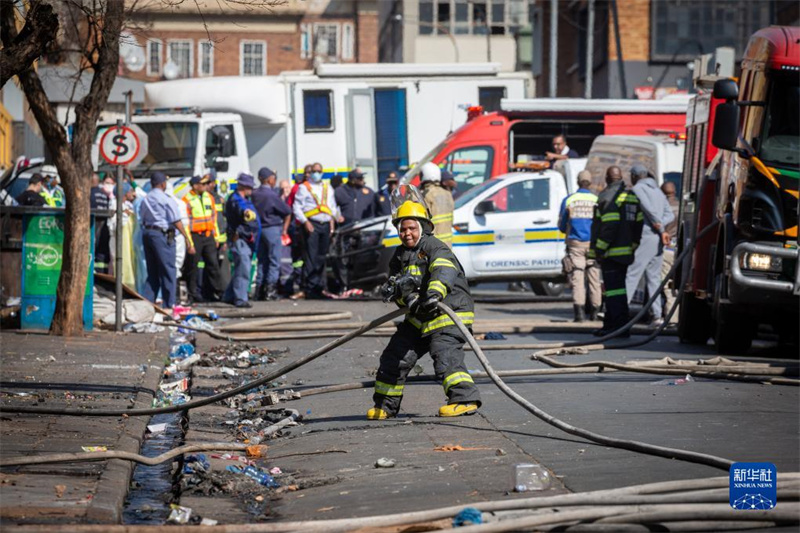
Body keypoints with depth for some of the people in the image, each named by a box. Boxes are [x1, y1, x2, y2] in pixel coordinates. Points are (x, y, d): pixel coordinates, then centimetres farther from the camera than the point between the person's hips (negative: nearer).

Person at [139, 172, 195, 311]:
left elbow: (142, 221, 13)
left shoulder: (145, 200, 12)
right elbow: (176, 221, -12)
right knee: (168, 270, -2)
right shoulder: (166, 200, -8)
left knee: (152, 272, 12)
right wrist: (187, 239, -11)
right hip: (162, 234, -7)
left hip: (147, 232, 7)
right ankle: (169, 304, -3)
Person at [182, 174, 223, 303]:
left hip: (208, 236, 6)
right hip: (195, 236, -6)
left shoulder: (209, 197, 12)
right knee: (192, 266, 0)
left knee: (213, 263, 4)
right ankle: (193, 294, 8)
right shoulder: (187, 200, -8)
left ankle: (217, 291, 10)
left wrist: (215, 236, 15)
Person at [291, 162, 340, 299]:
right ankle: (310, 287, -15)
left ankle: (319, 287, 10)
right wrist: (305, 222, -12)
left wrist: (332, 220, 7)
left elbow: (333, 206, 24)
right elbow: (297, 207, 0)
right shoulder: (304, 187, 5)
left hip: (326, 225, 5)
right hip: (311, 225, -5)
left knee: (322, 257, 5)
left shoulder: (328, 188, 21)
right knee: (311, 256, -12)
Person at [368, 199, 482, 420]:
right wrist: (409, 299, -23)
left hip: (448, 314, -8)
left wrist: (434, 294, -53)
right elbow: (396, 288, 0)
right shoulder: (400, 257, 11)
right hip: (418, 318, 8)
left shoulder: (435, 248, -13)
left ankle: (466, 399, -29)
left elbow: (444, 271, -34)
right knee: (394, 357, 9)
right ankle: (385, 405, 21)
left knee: (445, 356, -25)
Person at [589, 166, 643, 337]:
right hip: (626, 251, 9)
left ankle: (619, 326, -12)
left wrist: (599, 249, -15)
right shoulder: (632, 196, 14)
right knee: (616, 287, 15)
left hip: (611, 252, -9)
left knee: (614, 288, -8)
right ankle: (610, 324, 21)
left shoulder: (607, 197, -12)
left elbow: (609, 226, -20)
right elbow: (638, 225, 13)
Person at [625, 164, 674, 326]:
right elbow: (669, 214, 15)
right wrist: (661, 226, -2)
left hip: (645, 236, -7)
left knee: (632, 275, -10)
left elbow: (649, 209, -15)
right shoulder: (658, 190, 20)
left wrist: (661, 229, -5)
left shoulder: (638, 189, -4)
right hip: (658, 240, 7)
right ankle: (657, 315, 7)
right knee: (653, 276, 11)